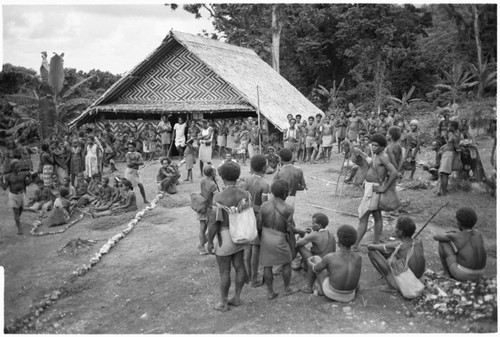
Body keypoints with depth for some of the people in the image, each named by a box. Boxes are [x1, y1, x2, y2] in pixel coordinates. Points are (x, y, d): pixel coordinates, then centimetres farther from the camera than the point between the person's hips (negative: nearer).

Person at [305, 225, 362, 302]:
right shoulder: (358, 258, -12)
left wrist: (309, 262, 23)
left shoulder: (330, 257, -22)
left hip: (331, 293, -2)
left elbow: (316, 269, -1)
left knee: (315, 258, 17)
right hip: (348, 297, 3)